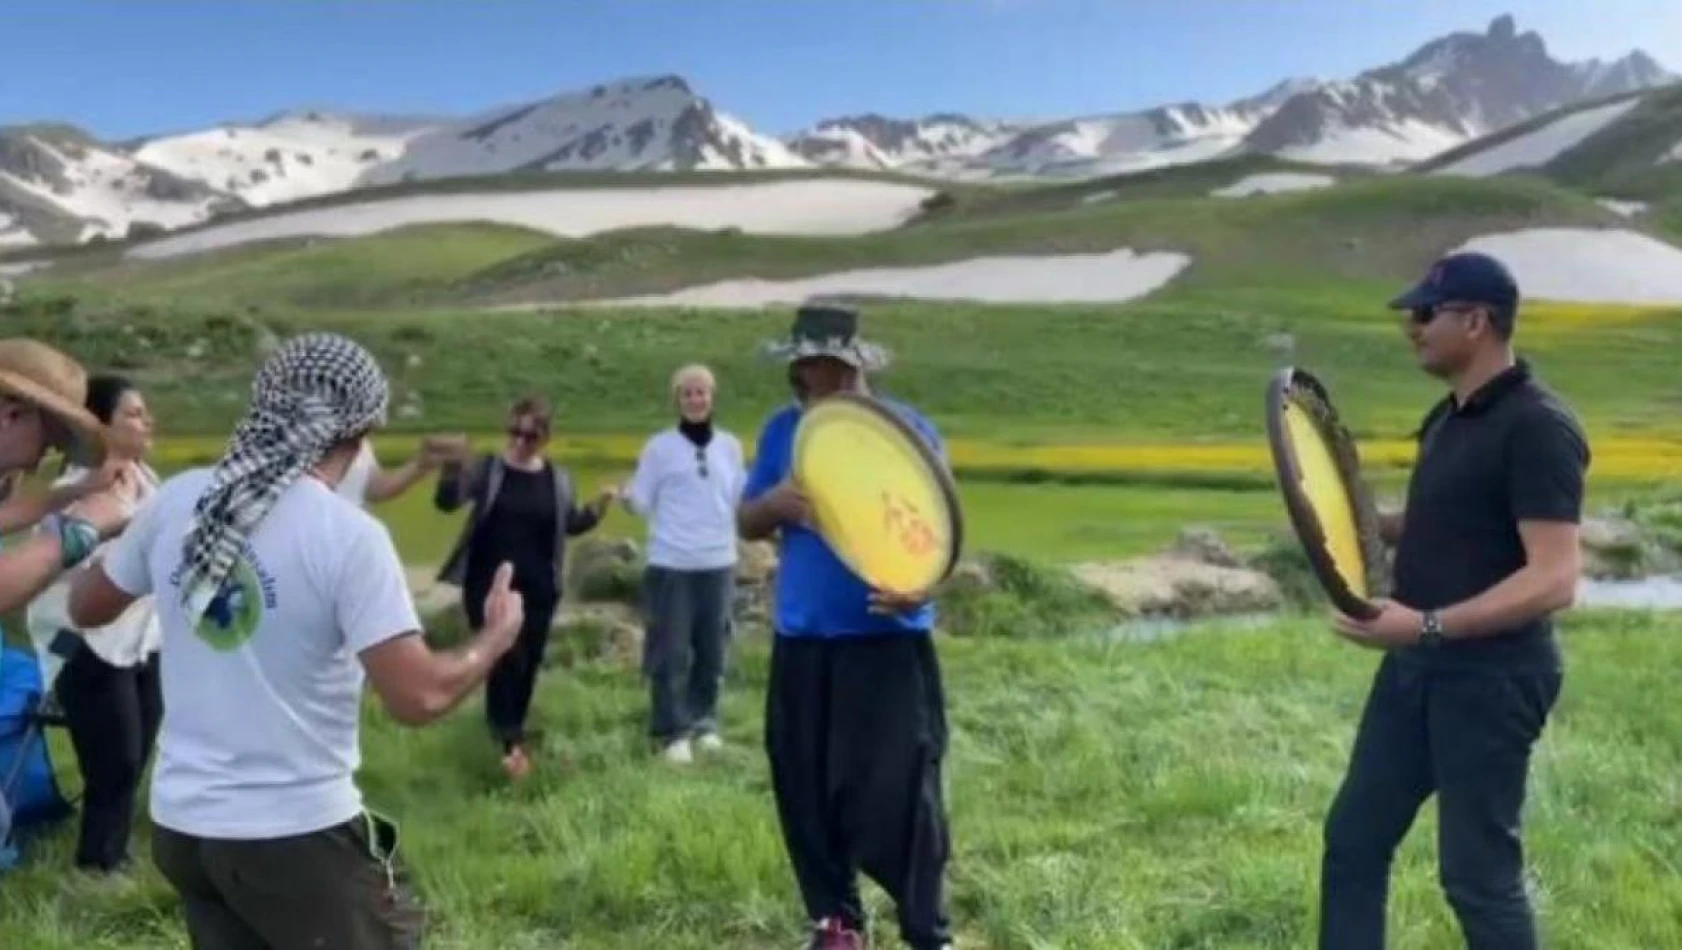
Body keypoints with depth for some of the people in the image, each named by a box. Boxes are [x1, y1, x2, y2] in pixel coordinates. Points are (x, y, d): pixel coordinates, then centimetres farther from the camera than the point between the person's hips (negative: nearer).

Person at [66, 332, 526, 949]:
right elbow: (417, 698, -22)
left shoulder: (176, 501, -2)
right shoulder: (347, 535, -20)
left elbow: (85, 608, 14)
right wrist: (497, 635, -6)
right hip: (298, 834, -6)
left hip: (180, 824, 6)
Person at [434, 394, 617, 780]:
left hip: (538, 589, 3)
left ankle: (509, 736, 28)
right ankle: (511, 741, -7)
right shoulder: (488, 468, -4)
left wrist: (599, 507, -3)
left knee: (528, 664, 10)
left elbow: (570, 525, 15)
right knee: (507, 658, -15)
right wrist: (451, 469, -32)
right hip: (490, 585, -3)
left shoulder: (557, 479, 5)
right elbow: (447, 502, -13)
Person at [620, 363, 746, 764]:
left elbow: (740, 501, 11)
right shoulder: (659, 447, -2)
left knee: (712, 650, 10)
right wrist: (627, 499, -20)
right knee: (671, 653, -2)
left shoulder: (730, 446, 8)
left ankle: (705, 722, 26)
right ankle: (672, 731, 8)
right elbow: (643, 502, -1)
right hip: (671, 564, -3)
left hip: (718, 563, 3)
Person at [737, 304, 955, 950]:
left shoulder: (906, 429, -5)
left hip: (888, 643, -4)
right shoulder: (783, 430, 7)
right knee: (806, 790, 10)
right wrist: (774, 504, -14)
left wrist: (921, 584, -29)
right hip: (801, 643, 5)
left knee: (900, 793, -5)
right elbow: (744, 523, 10)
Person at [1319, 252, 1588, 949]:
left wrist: (1428, 624, -33)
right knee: (1353, 837, 15)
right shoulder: (1449, 416, 10)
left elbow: (1554, 580, -25)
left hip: (1492, 677, -9)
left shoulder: (1536, 427, -18)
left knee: (1478, 873, 3)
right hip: (1417, 665, 9)